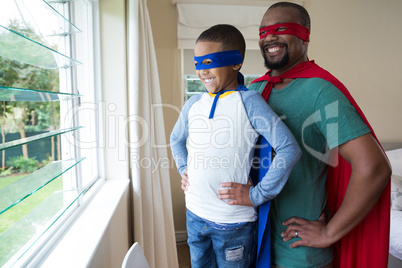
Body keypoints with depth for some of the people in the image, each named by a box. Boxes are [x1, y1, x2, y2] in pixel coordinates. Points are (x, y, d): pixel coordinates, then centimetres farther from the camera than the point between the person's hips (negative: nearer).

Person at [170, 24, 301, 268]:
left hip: (233, 222, -5)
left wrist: (257, 195, -19)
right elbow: (177, 139, 20)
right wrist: (184, 170, 8)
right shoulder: (193, 104, 2)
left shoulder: (248, 102, -16)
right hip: (195, 215, 6)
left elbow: (289, 149, -23)